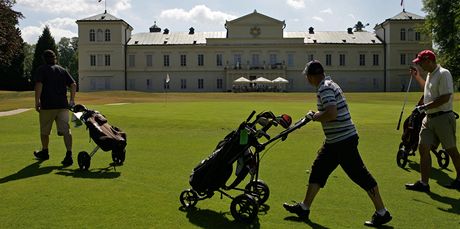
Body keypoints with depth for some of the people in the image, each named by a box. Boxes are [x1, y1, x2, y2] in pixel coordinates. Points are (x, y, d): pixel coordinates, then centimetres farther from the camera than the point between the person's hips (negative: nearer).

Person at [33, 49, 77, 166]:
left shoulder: (41, 69, 1)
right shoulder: (63, 70, 14)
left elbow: (39, 86, -12)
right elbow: (73, 84, 9)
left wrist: (37, 102, -8)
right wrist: (72, 100, 12)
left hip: (47, 105, -3)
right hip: (63, 105, 3)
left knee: (44, 131, 16)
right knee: (65, 130, -4)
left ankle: (44, 152, 32)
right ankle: (69, 154, -16)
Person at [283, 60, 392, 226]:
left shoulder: (325, 88, -17)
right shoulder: (329, 84, 13)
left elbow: (332, 113, -30)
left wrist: (316, 117, -13)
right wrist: (317, 115, 10)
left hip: (344, 140, -11)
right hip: (334, 141, 11)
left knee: (360, 175, -2)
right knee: (318, 171, 14)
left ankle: (382, 213, 9)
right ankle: (304, 208, 23)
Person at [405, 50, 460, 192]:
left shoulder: (443, 74, -14)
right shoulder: (430, 74, 15)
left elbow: (445, 98, -23)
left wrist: (424, 107, -19)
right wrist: (417, 78, 28)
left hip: (443, 117, -9)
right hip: (429, 118, 9)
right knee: (423, 148, 2)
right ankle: (424, 183, 6)